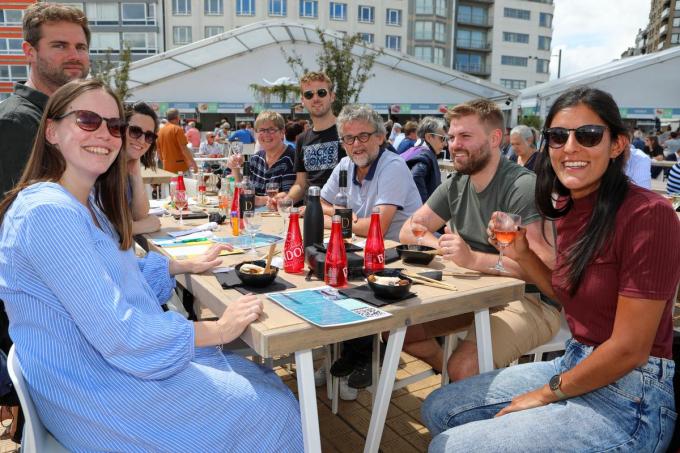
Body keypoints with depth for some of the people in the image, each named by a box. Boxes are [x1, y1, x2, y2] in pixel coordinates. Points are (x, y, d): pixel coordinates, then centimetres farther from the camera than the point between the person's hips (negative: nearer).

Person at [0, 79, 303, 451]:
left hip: (106, 361, 9)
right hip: (95, 395, -9)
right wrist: (218, 330, -18)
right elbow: (117, 333, -27)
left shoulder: (86, 203, 7)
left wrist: (186, 264, 15)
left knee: (266, 383, 14)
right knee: (272, 412, -1)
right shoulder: (49, 211, -24)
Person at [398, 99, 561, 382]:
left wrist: (474, 259, -36)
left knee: (464, 368, -30)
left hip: (530, 301, -7)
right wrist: (441, 244, -11)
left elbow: (546, 266, -27)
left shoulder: (523, 186, -19)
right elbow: (409, 230, 10)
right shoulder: (455, 185, 5)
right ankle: (449, 370, 18)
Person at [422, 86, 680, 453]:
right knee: (438, 409, 9)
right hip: (574, 367, 8)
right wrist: (522, 255, 0)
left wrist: (548, 393, -9)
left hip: (628, 399, -8)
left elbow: (629, 349, -21)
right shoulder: (568, 209, 3)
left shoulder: (647, 214, -22)